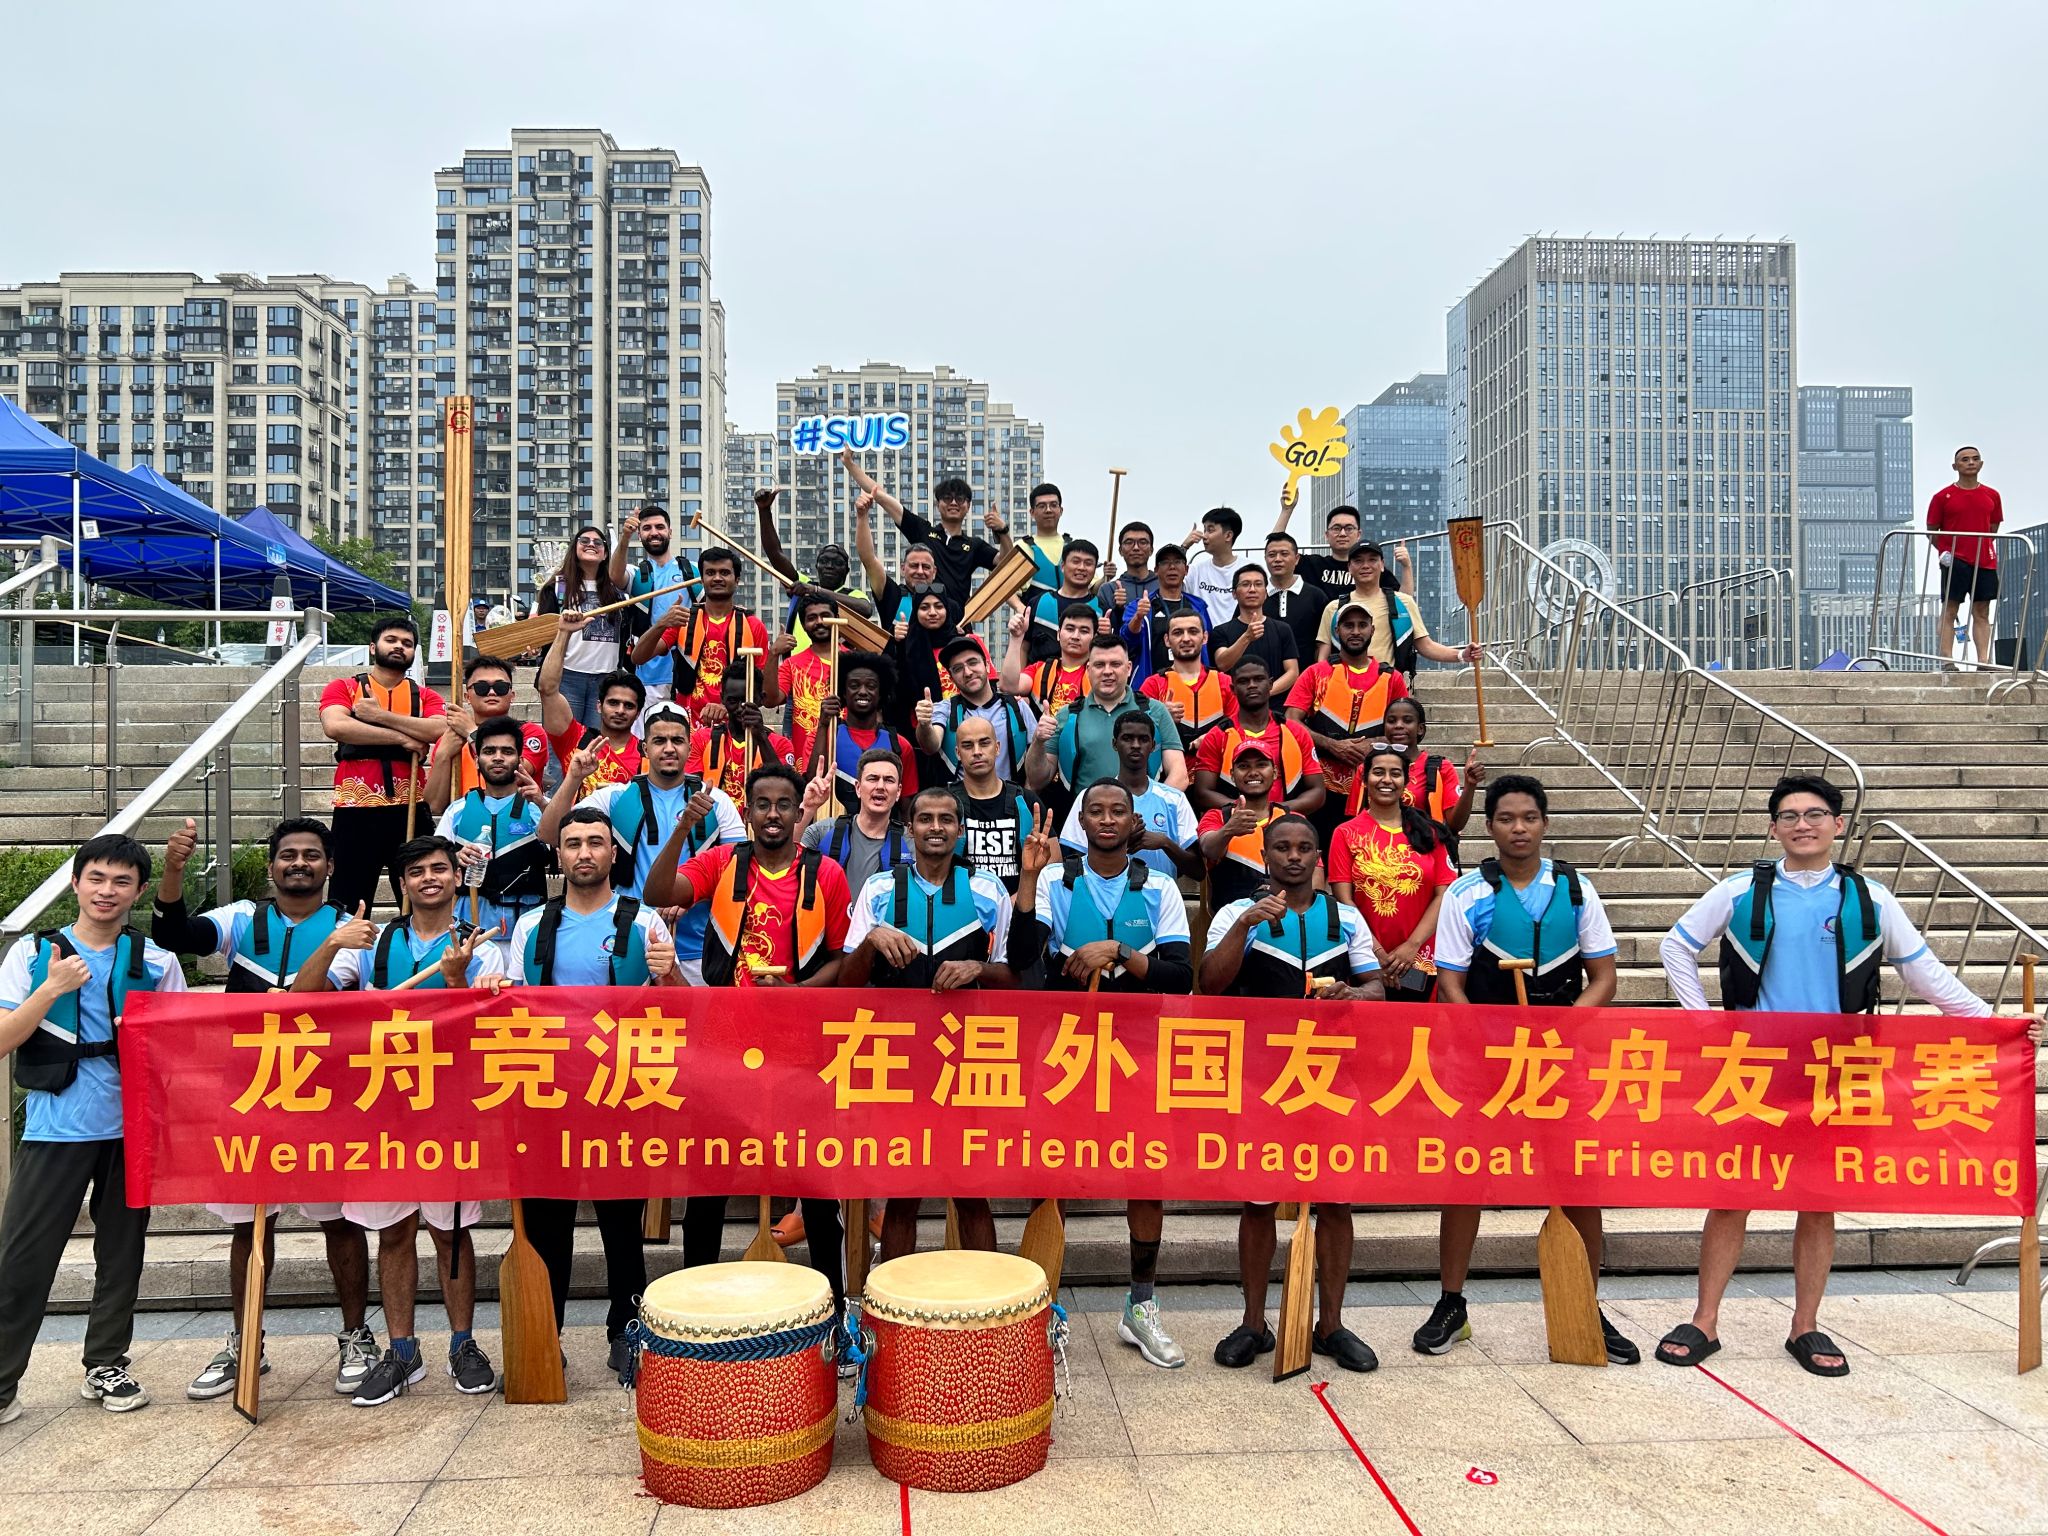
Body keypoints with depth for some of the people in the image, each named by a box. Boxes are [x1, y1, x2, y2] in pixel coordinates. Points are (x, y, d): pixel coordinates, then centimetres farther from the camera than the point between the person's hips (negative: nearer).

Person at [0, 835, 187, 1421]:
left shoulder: (158, 963, 6)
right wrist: (53, 989, -15)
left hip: (133, 1128, 2)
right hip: (54, 1129, -1)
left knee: (121, 1253, 11)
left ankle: (106, 1366, 25)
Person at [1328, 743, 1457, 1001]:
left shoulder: (1428, 833, 8)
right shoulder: (1346, 834, 4)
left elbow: (1443, 895, 1)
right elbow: (1344, 900, -3)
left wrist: (1412, 945, -11)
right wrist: (1377, 951, -12)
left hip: (1419, 962, 2)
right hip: (1365, 963, -1)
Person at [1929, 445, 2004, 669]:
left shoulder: (1992, 496, 10)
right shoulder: (1943, 496, 0)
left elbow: (1993, 528, 18)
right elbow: (1932, 530, 3)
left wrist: (1985, 550, 6)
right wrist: (1944, 550, -6)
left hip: (1984, 562, 4)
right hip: (1955, 561, -3)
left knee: (1982, 613, 3)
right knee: (1949, 610, -5)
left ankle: (1983, 661, 3)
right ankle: (1947, 661, -7)